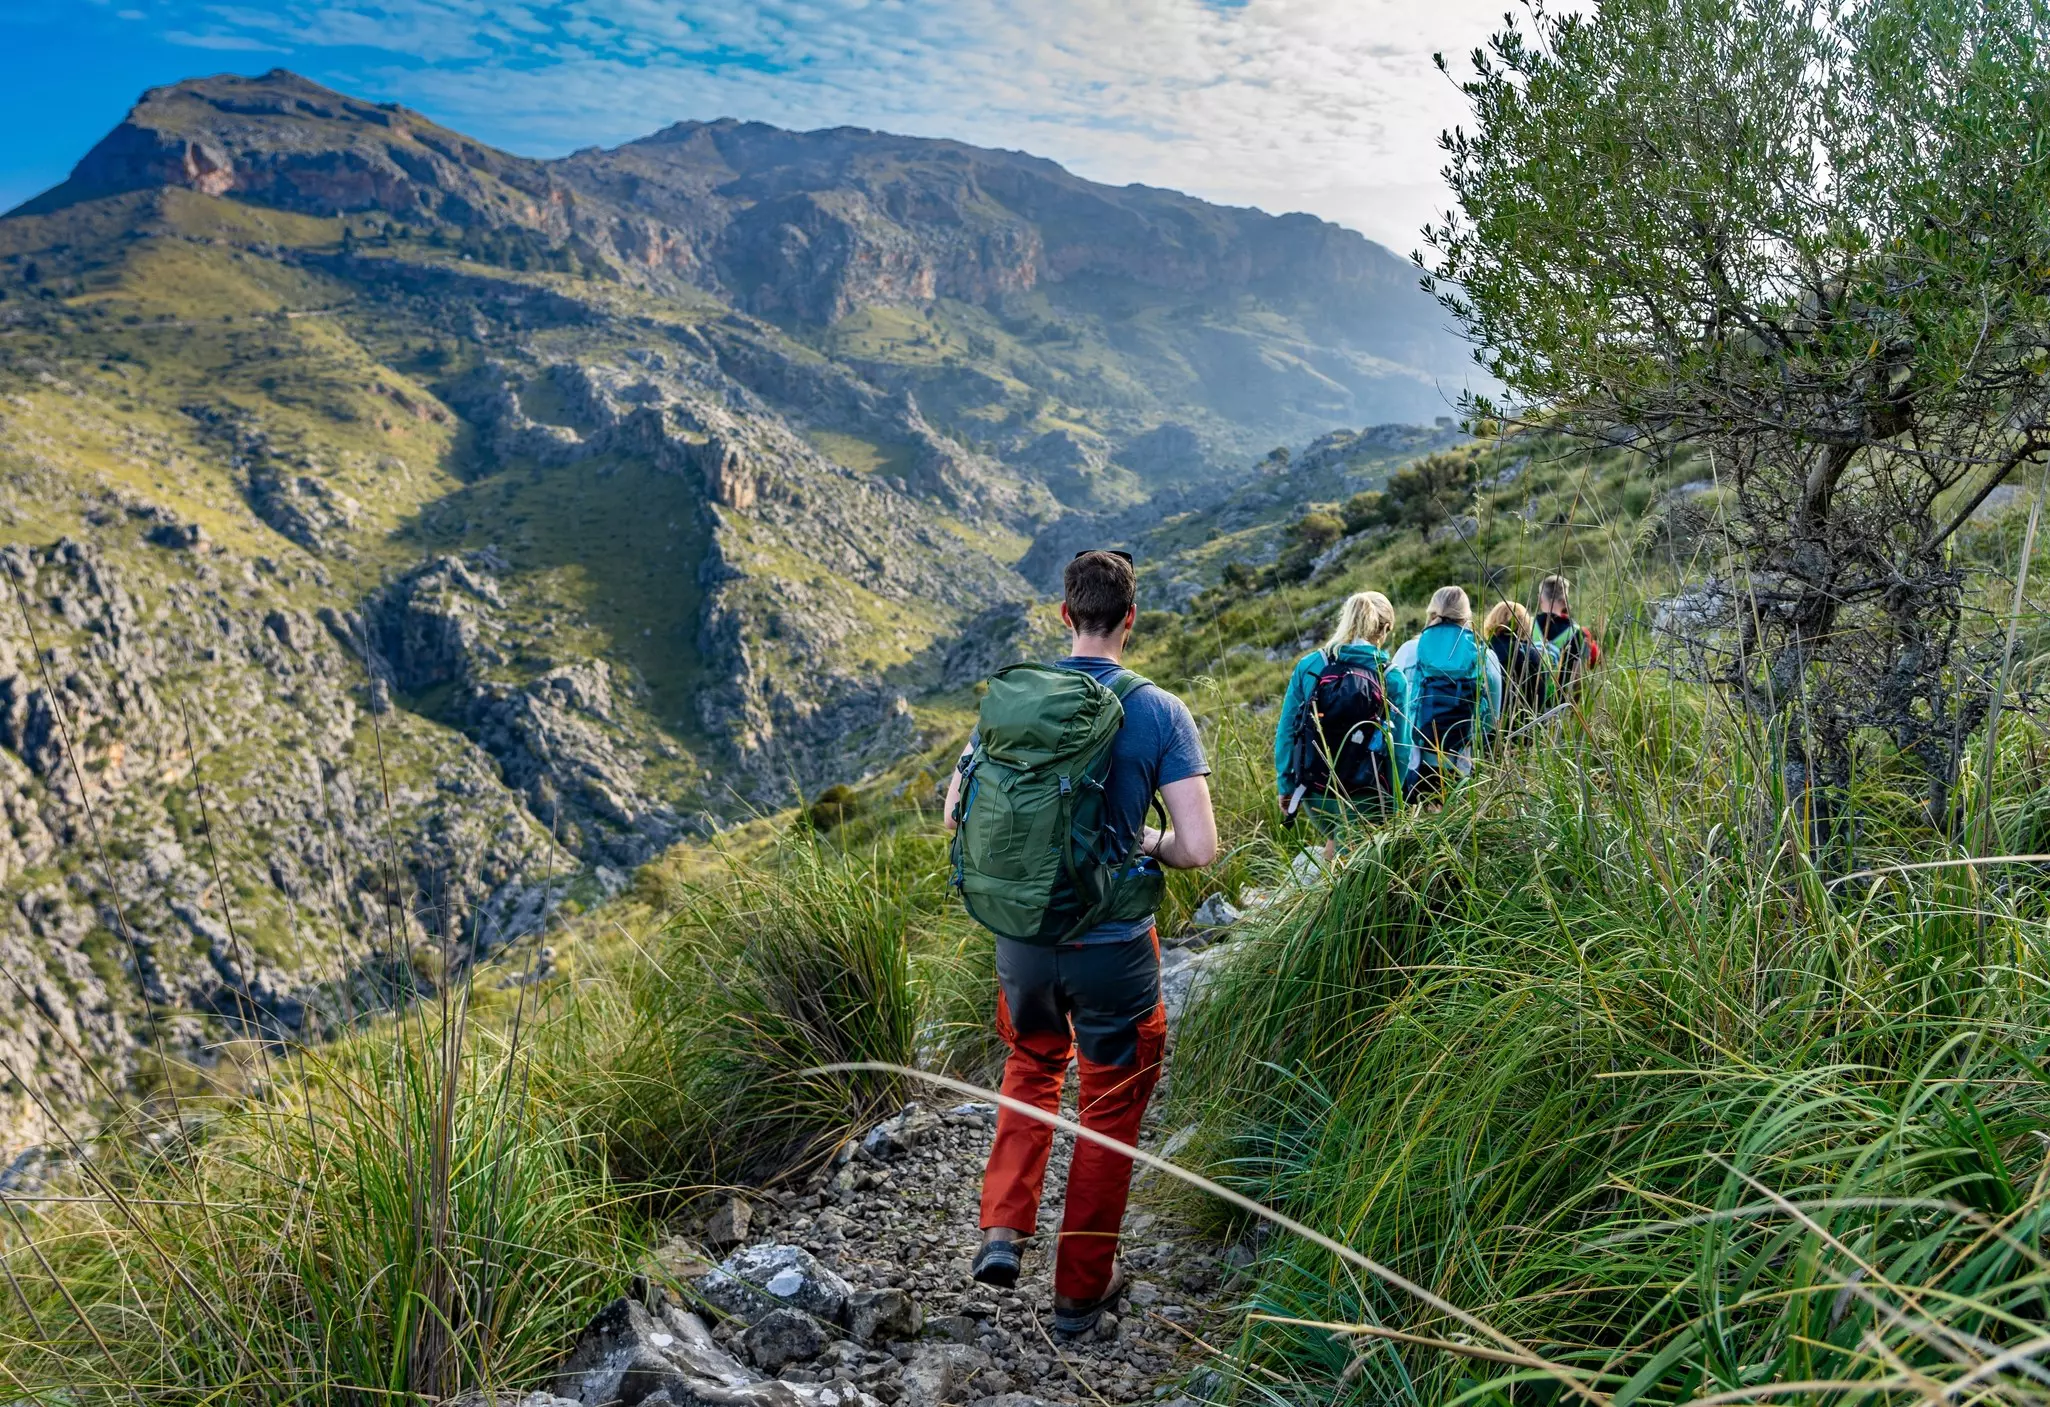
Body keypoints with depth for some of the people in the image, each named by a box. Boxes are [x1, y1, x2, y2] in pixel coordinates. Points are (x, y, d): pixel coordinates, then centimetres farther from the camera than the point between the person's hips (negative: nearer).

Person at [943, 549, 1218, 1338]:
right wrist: (1148, 846, 2)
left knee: (1032, 1068, 30)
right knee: (1109, 1109, 17)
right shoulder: (1159, 713, -14)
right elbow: (1199, 849, -18)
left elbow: (956, 813, 3)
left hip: (1019, 935, 3)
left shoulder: (1008, 695, -4)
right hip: (1112, 945, -3)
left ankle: (1002, 1231, 21)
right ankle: (1080, 1290, 29)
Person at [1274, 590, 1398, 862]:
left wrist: (1285, 786, 8)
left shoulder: (1309, 666, -3)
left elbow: (1287, 731, -1)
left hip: (1314, 793, 3)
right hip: (1363, 799, -3)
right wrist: (1391, 801, 2)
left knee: (1336, 841, 31)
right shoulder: (1390, 677, -8)